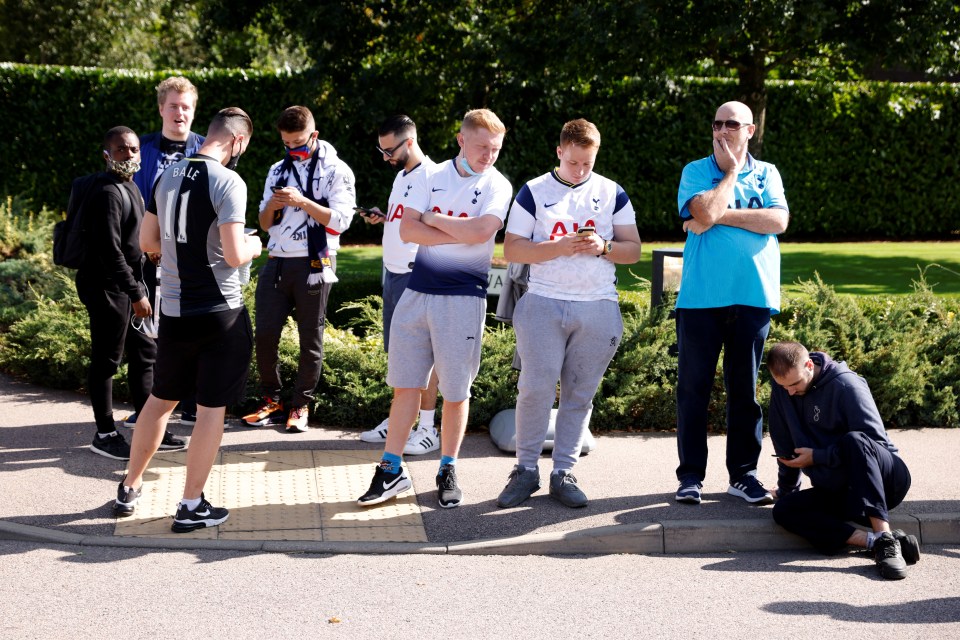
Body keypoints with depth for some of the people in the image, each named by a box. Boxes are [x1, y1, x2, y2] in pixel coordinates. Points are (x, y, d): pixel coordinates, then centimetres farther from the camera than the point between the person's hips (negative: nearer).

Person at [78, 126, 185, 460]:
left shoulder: (128, 187, 13)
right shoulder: (107, 192, -17)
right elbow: (110, 250, -23)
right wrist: (135, 294, -22)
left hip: (128, 285, 10)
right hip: (108, 288, -10)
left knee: (145, 353, 14)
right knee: (106, 361, -1)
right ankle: (105, 434, 9)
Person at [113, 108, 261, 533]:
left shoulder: (169, 176, 6)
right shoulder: (228, 182, -15)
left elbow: (147, 242, 14)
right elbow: (234, 255, -20)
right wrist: (252, 247, 1)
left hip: (173, 310, 7)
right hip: (218, 312, -6)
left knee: (160, 398, 20)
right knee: (212, 408, 4)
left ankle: (130, 489, 29)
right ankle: (192, 507, 10)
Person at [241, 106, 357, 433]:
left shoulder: (335, 170, -2)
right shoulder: (278, 170, 15)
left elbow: (340, 220, -11)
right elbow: (265, 224, 17)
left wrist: (302, 202, -19)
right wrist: (272, 206, -6)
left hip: (313, 264, -5)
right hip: (277, 262, 5)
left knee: (310, 338, 2)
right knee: (265, 333, 0)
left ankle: (301, 405, 12)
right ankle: (272, 401, 14)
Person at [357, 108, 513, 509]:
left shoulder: (497, 186, -2)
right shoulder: (433, 176, 6)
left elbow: (480, 231, -20)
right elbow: (407, 230, -5)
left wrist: (432, 218, -8)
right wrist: (461, 235, -12)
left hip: (463, 298, -3)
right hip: (418, 291, 3)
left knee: (456, 391, 4)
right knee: (405, 383, 5)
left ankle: (448, 470, 20)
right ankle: (392, 470, 13)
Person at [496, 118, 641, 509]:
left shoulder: (612, 194, 11)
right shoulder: (534, 192, 5)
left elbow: (633, 250, 9)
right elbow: (512, 250, -2)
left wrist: (603, 247, -11)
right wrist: (560, 247, -15)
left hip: (598, 307, 2)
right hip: (543, 304, -2)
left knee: (580, 394, 3)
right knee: (536, 388, -9)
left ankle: (563, 473, 10)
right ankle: (526, 469, 4)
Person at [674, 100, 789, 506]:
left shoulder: (766, 174, 11)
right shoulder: (696, 171, 6)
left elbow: (778, 221, -7)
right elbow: (706, 212, -14)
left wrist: (722, 215, -10)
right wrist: (731, 171, -2)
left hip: (753, 296, 1)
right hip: (700, 297, -1)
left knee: (745, 388, 7)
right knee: (694, 386, 1)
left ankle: (743, 473, 15)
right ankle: (691, 474, 10)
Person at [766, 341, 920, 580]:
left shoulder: (845, 385, -14)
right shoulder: (781, 389, 3)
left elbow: (876, 440, -16)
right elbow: (785, 443, 14)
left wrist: (817, 457, -14)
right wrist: (786, 488, 20)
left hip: (887, 477, -6)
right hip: (840, 492, 6)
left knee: (853, 441, -37)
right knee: (783, 511, -21)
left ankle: (885, 538, -44)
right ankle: (874, 541, -33)